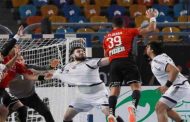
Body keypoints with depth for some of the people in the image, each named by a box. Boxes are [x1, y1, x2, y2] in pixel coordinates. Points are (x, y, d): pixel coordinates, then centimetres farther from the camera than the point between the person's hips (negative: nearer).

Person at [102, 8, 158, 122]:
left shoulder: (107, 37, 21)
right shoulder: (128, 31, 11)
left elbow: (106, 56, 31)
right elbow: (151, 29, 11)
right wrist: (152, 17, 27)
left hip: (114, 64, 3)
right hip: (127, 61, -3)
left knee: (114, 90, 0)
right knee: (136, 86, -3)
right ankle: (133, 106, -32)